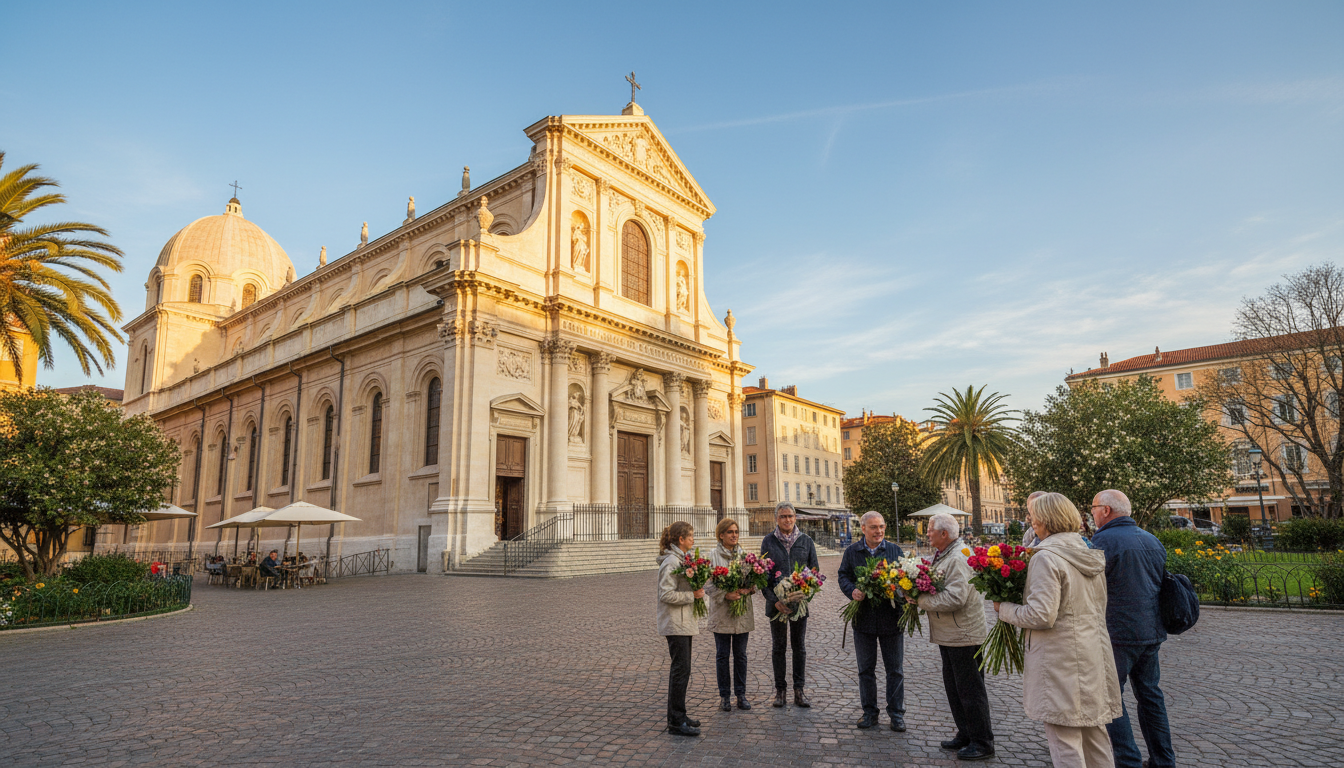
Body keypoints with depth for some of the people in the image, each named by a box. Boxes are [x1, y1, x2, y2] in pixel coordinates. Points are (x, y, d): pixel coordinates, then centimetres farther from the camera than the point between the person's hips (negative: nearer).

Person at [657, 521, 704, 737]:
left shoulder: (680, 559, 13)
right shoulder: (671, 562, -18)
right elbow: (667, 594, -25)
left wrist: (696, 590, 6)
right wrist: (692, 595, -20)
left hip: (684, 622, 10)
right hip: (675, 624, -10)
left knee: (681, 669, 15)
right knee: (681, 670, -7)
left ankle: (678, 716, 24)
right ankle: (676, 722, -1)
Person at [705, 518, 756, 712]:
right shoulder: (713, 556, -6)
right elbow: (708, 585, -9)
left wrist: (748, 589, -16)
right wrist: (725, 594, -22)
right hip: (721, 613, -3)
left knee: (741, 655, 11)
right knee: (722, 655, 7)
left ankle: (741, 694, 22)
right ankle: (724, 696, 18)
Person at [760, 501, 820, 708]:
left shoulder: (806, 541, 3)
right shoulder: (768, 541, -1)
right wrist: (774, 600, -13)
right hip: (776, 603, -1)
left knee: (799, 646, 7)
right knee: (778, 646, 8)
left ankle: (799, 690, 16)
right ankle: (780, 689, 18)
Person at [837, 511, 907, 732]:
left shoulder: (895, 550, 4)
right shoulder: (852, 552, 4)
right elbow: (843, 577, 4)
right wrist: (852, 591, -16)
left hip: (891, 618, 0)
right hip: (863, 618, 1)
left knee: (895, 670, 8)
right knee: (866, 669, 11)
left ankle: (896, 713, 21)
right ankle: (869, 712, 24)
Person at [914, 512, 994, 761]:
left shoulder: (959, 558, -22)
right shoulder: (942, 556, 11)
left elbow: (955, 598, -29)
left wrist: (921, 600, -23)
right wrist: (920, 596, 2)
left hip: (965, 636, -10)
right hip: (949, 636, 10)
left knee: (970, 690, 1)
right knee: (954, 688, 18)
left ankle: (983, 743, 14)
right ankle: (965, 735, 32)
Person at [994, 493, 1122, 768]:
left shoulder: (1046, 557, -17)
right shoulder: (1092, 556, 10)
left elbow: (1041, 616, -22)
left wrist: (1004, 609, -7)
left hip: (1062, 664, -9)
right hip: (1095, 658, 9)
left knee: (1065, 742, -1)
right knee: (1095, 736, 19)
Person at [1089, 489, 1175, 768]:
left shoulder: (1103, 541, -15)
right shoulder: (1152, 540, 12)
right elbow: (1163, 582, 21)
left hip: (1118, 633, -8)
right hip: (1152, 632, 8)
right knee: (1149, 693, 17)